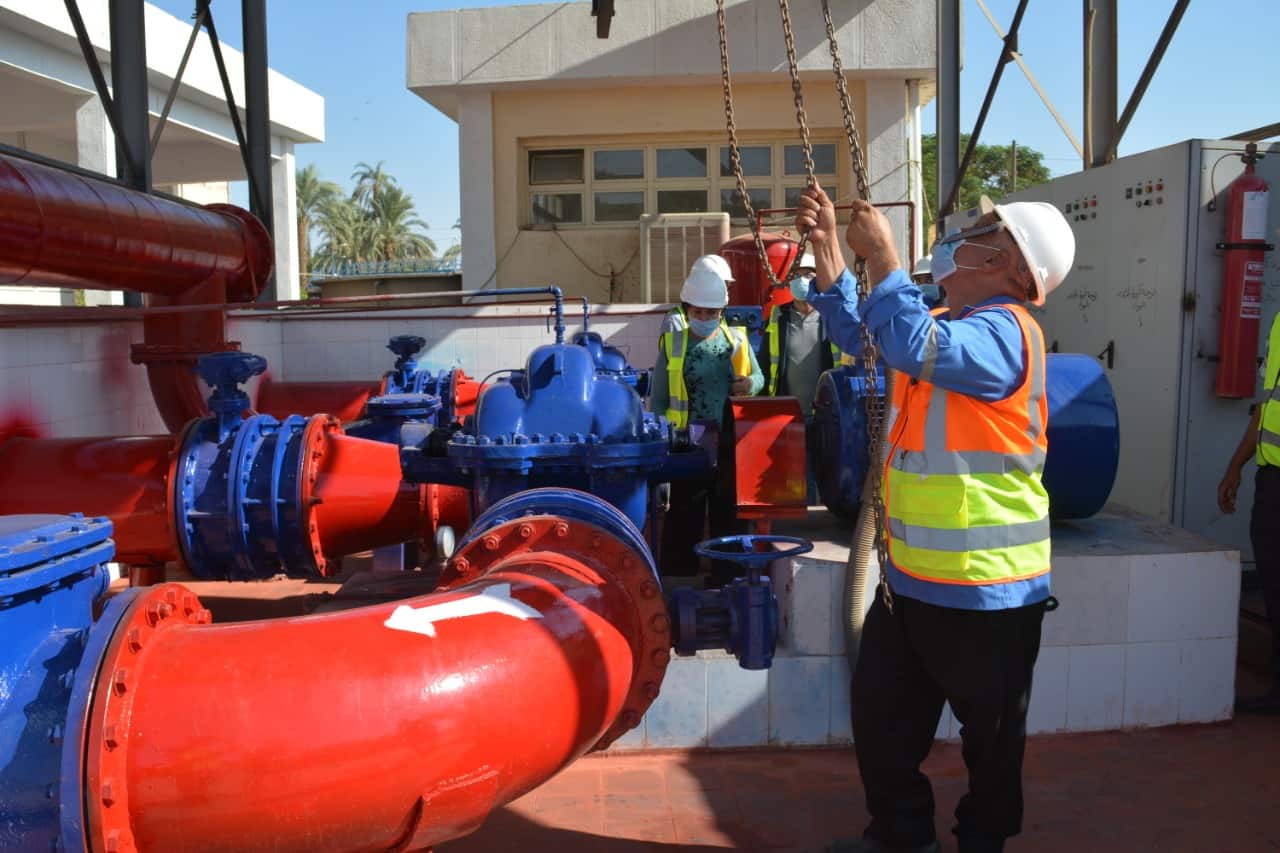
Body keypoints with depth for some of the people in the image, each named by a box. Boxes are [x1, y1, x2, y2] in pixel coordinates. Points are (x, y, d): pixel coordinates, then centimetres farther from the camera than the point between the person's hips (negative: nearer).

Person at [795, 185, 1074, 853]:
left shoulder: (1002, 330, -18)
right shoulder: (949, 324, 11)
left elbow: (918, 349, -36)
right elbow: (857, 332, 17)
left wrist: (881, 258, -29)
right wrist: (827, 247, 7)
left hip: (984, 585, -9)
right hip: (912, 573, 9)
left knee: (990, 734, 13)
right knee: (880, 714, 18)